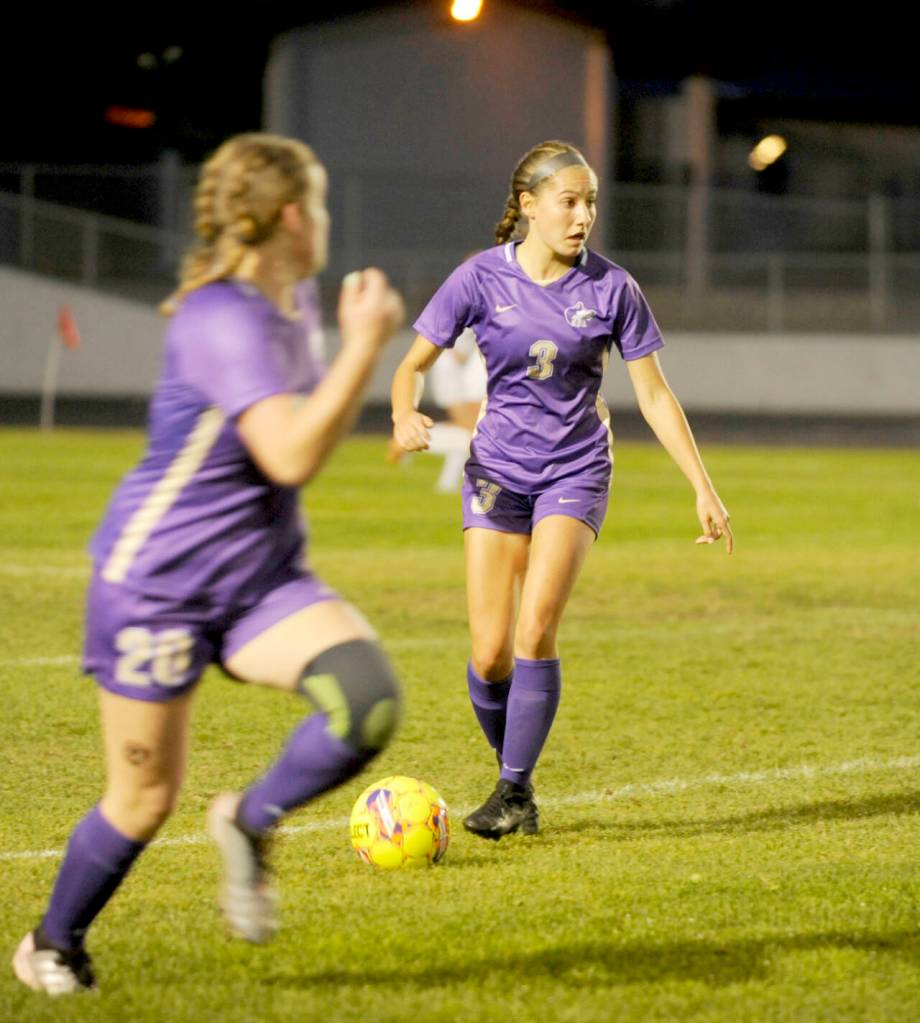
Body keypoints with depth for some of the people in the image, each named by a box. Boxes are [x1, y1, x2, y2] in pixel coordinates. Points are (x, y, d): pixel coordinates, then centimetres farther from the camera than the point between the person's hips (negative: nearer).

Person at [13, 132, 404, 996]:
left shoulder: (291, 305, 8)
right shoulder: (224, 319, -21)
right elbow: (292, 454, -30)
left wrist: (358, 343, 14)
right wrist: (365, 345, -26)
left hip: (261, 581, 7)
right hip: (158, 582, -7)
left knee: (369, 699, -20)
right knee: (146, 798, 2)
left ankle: (251, 824, 4)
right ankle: (52, 946, 28)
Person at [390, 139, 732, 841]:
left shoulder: (611, 288, -5)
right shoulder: (482, 278, -6)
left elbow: (654, 394, 2)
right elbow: (413, 366, 0)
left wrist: (704, 488, -1)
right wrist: (406, 416, -23)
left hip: (576, 471, -1)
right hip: (497, 471, 1)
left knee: (536, 630, -20)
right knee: (490, 654, -7)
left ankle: (514, 791, -11)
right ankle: (515, 784, 17)